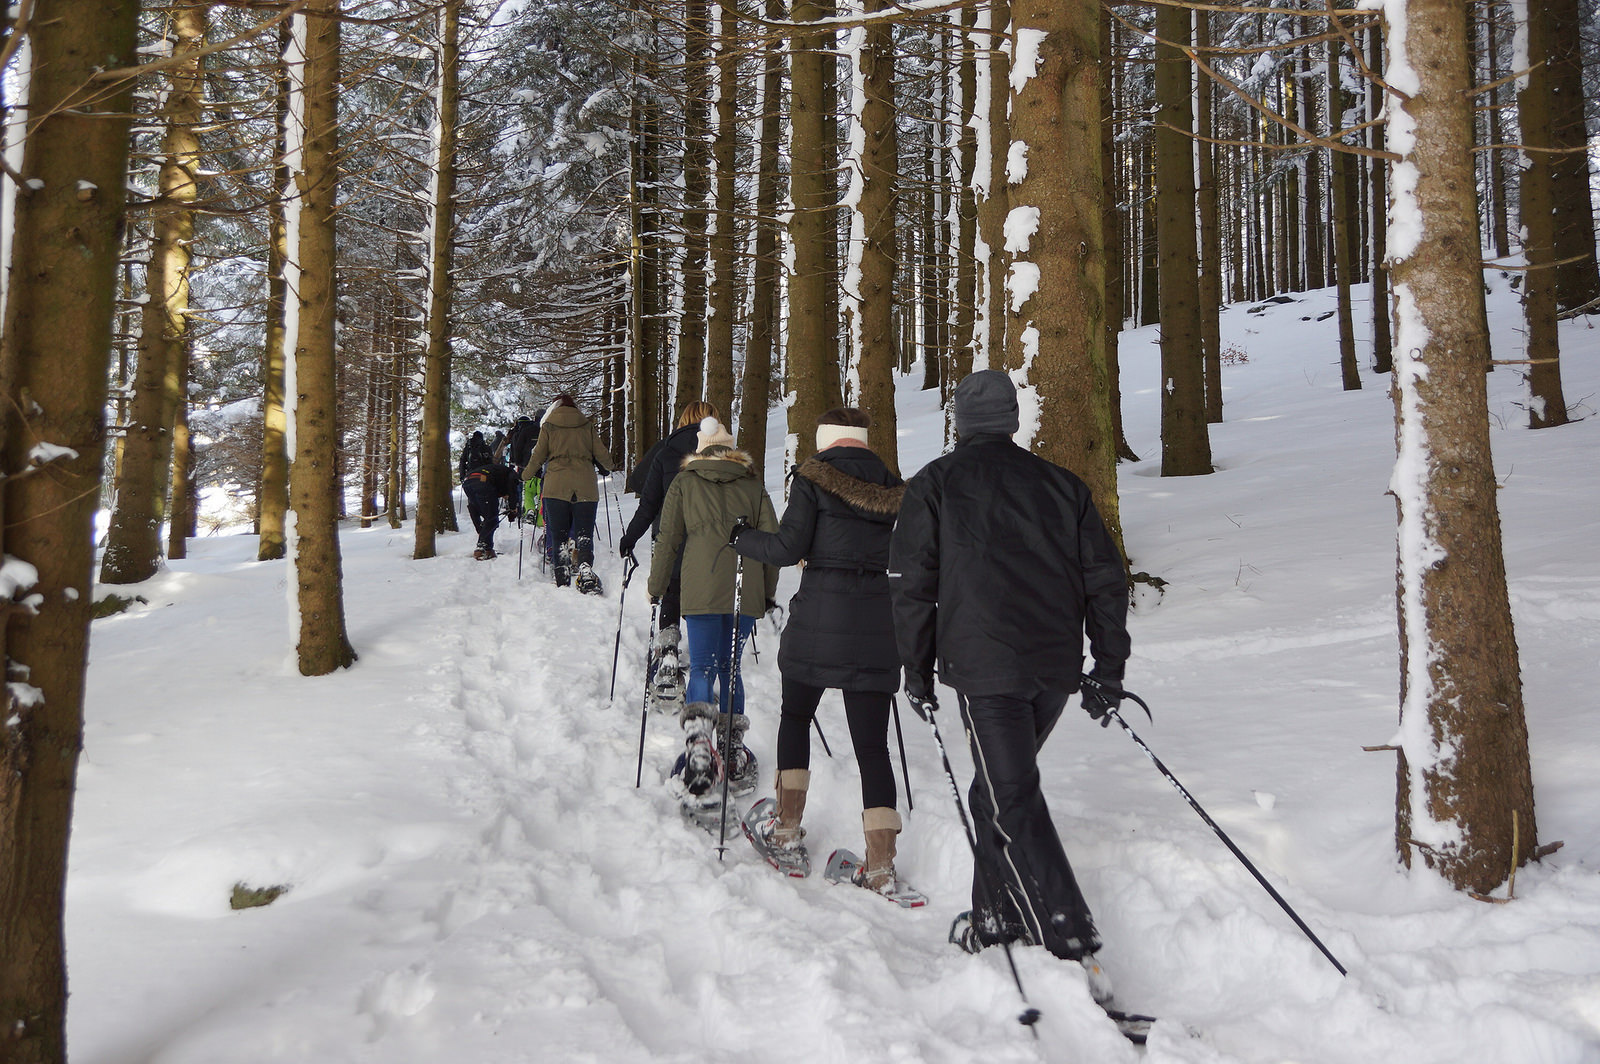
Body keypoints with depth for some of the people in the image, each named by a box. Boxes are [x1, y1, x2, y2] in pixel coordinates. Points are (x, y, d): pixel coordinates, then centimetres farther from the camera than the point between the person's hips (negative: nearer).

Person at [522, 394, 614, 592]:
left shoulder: (548, 427, 8)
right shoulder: (587, 426, 11)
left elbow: (537, 457, 10)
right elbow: (602, 455, 13)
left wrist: (526, 475, 28)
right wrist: (606, 470, 34)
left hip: (556, 485, 0)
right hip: (586, 486, 1)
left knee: (558, 534, 6)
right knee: (584, 534, 0)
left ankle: (562, 579, 0)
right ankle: (585, 570, -21)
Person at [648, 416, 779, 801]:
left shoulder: (684, 483, 9)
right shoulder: (753, 485, 14)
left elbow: (668, 540, 7)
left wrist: (656, 588, 16)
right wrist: (768, 591, 21)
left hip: (701, 591, -2)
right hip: (746, 592, 2)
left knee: (702, 667, -3)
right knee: (729, 668, 14)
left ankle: (698, 743, -24)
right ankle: (734, 750, 12)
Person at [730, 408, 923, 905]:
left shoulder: (814, 476, -1)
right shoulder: (892, 486, 12)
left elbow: (788, 547, -6)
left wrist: (740, 539, 11)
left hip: (820, 613, -3)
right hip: (877, 621, 3)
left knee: (796, 715, 18)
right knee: (872, 742, 4)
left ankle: (787, 837, 18)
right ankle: (881, 869, -1)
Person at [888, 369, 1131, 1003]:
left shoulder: (935, 484, 5)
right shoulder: (1061, 484, 15)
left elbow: (911, 583, 0)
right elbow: (1105, 578, 11)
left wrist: (918, 671, 7)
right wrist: (1109, 670, 16)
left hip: (985, 667, -5)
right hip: (1057, 666, 5)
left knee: (1013, 806, -6)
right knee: (999, 791, 21)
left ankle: (1076, 955, -15)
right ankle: (995, 920, 29)